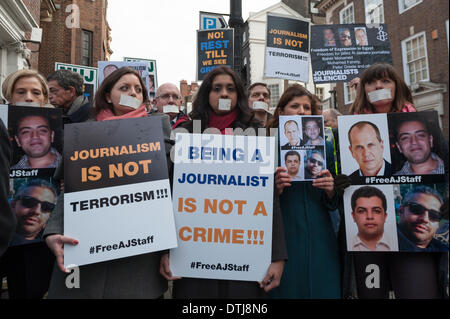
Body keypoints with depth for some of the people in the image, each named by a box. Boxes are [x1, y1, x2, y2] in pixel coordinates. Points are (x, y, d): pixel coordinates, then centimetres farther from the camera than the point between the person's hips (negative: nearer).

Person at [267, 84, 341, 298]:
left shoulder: (324, 148, 8)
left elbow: (333, 205, 12)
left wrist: (330, 191, -9)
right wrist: (275, 189, -20)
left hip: (319, 240, 3)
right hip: (282, 239, -2)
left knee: (324, 289, 9)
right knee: (287, 289, 6)